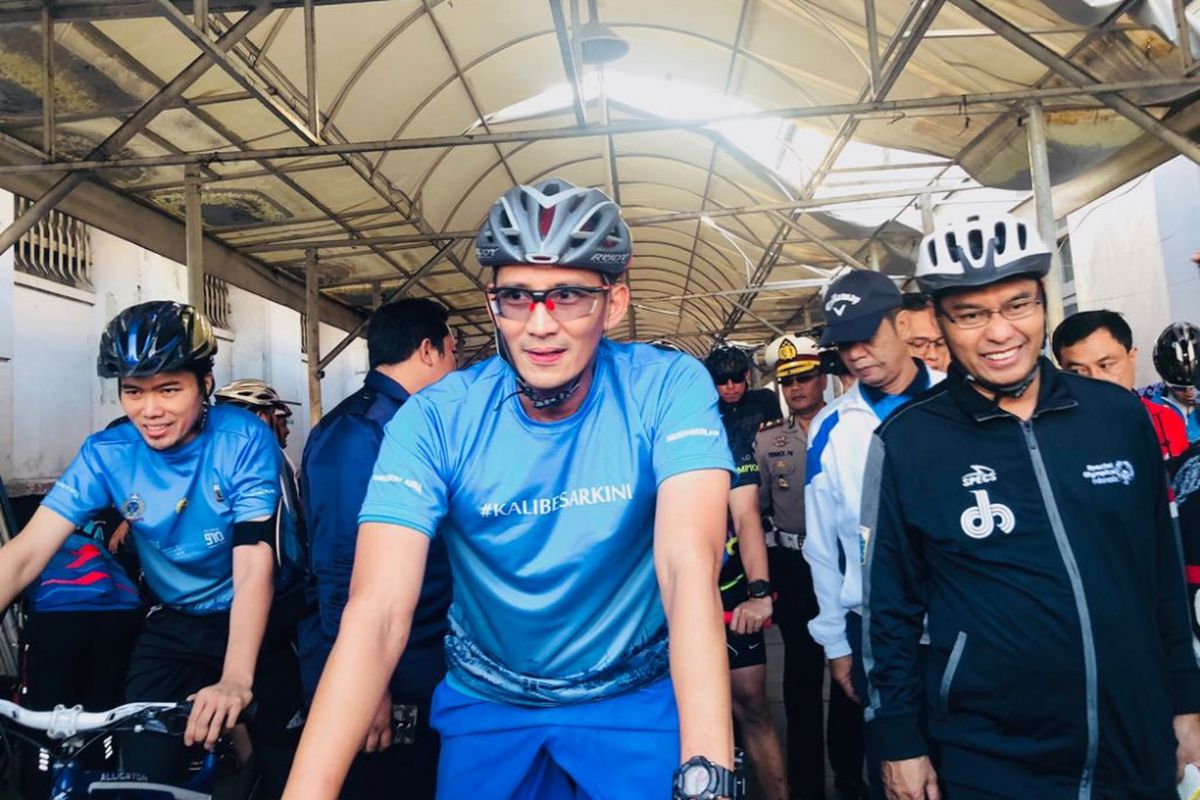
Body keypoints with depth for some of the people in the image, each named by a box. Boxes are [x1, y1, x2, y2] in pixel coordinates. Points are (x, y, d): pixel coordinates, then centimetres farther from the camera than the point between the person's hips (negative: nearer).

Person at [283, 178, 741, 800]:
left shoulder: (669, 389, -18)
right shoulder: (435, 420, -17)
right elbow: (377, 613, -26)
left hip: (636, 695, -1)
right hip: (487, 703, 1)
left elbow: (690, 566, -30)